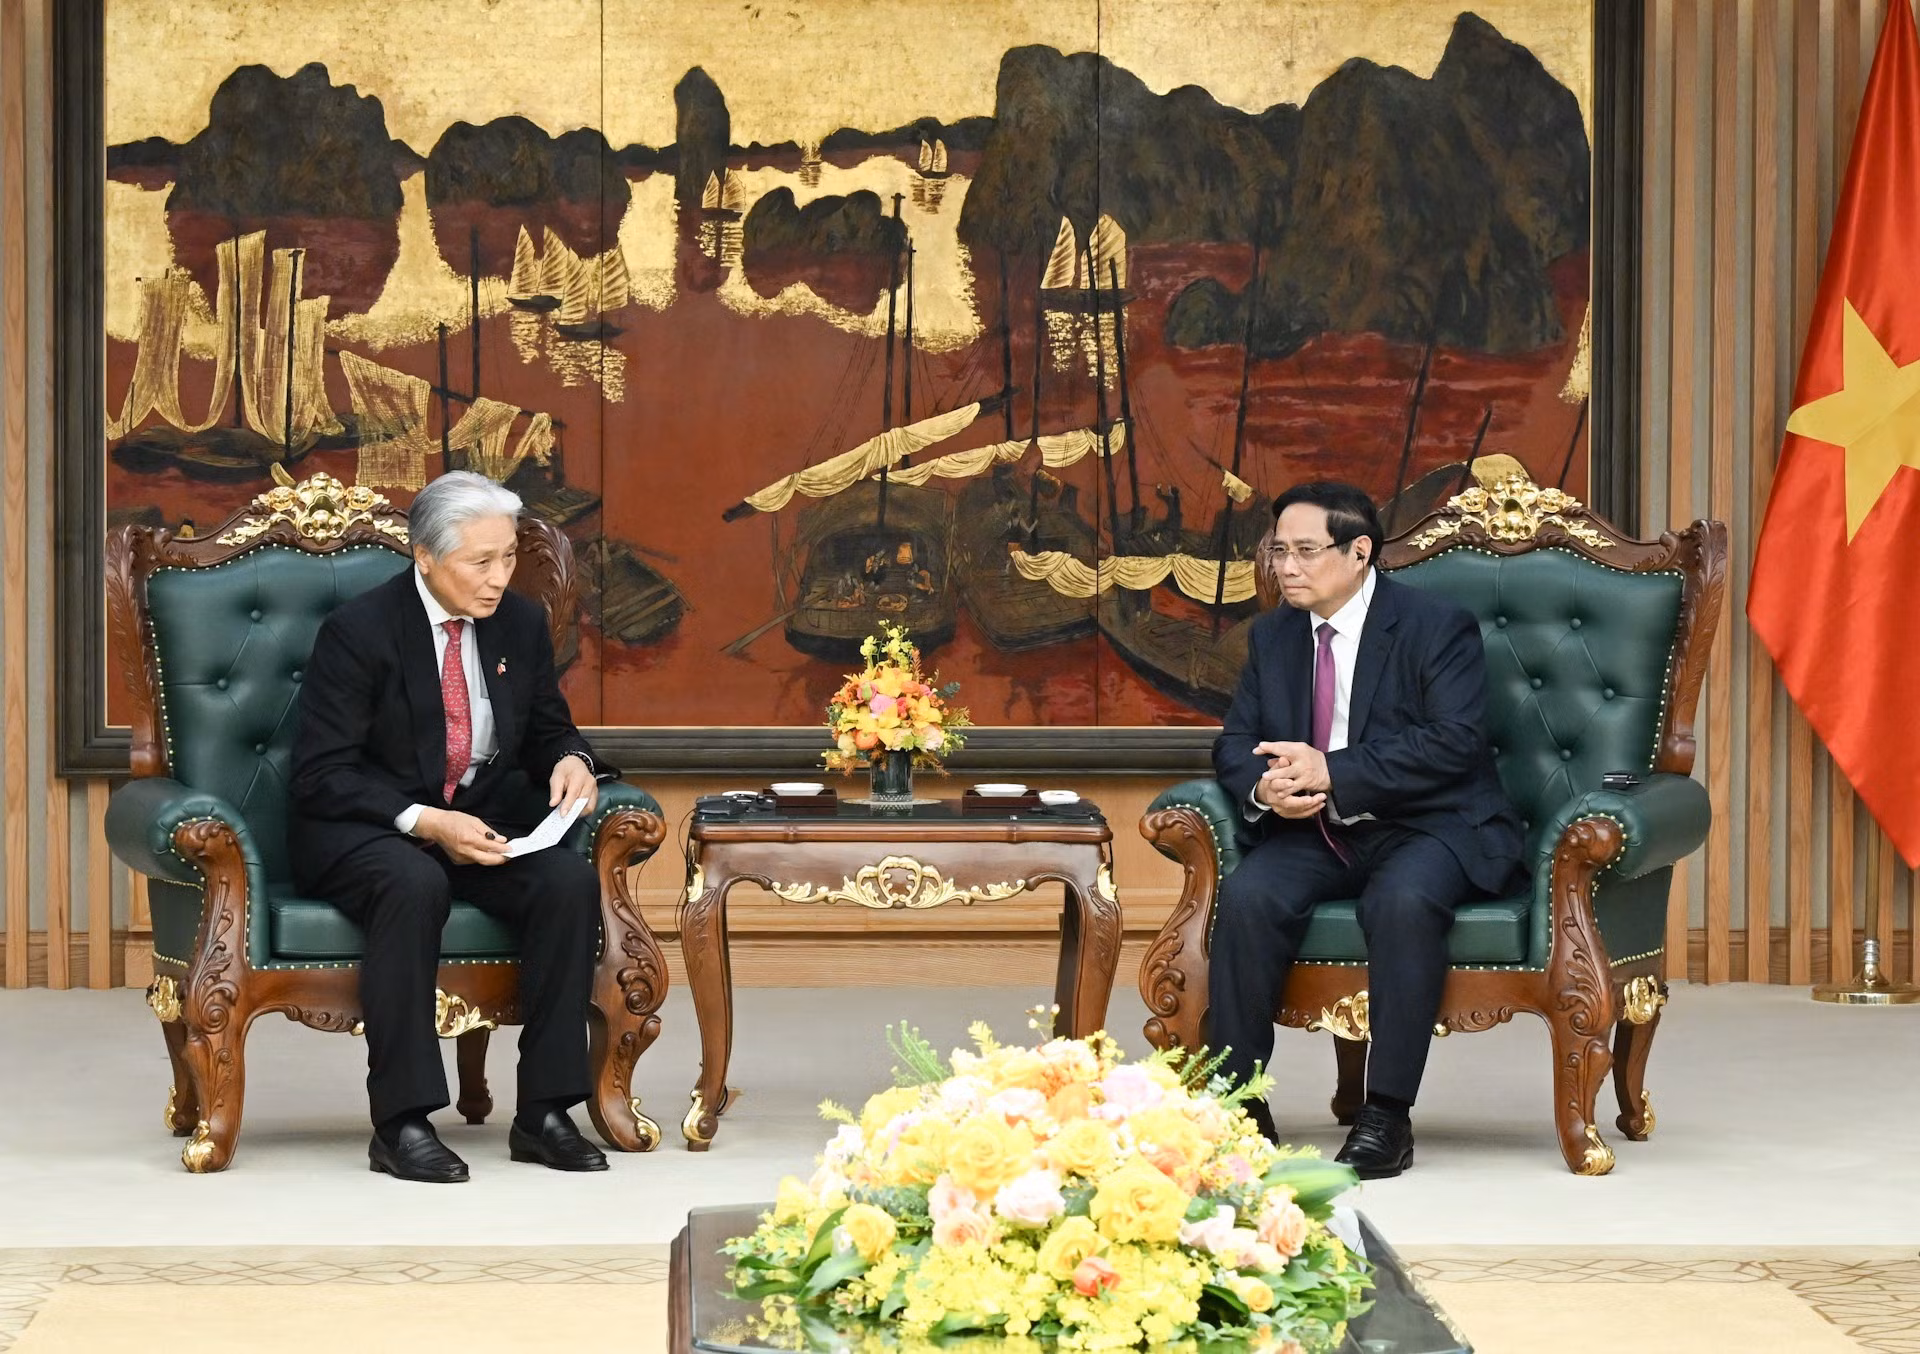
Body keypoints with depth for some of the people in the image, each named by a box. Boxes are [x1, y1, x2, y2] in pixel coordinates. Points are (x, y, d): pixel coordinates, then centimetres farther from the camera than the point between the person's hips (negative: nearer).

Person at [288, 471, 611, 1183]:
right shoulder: (359, 630, -12)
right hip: (361, 831, -5)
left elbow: (548, 729, 18)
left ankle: (543, 1112, -20)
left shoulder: (520, 623, 4)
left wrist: (569, 759, -8)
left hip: (481, 821, 5)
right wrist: (425, 822, -27)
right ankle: (401, 1123, -33)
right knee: (414, 884, -38)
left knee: (571, 879, -25)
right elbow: (321, 774, -14)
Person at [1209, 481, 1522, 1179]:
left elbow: (1454, 745, -18)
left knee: (1404, 900, -37)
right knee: (1247, 895, -26)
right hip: (1315, 833, 5)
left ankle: (1387, 1116, -30)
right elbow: (1235, 743, 11)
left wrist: (1333, 773, -25)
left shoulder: (1438, 626, -7)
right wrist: (1263, 786, -15)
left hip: (1429, 829, -5)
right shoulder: (1272, 636, 12)